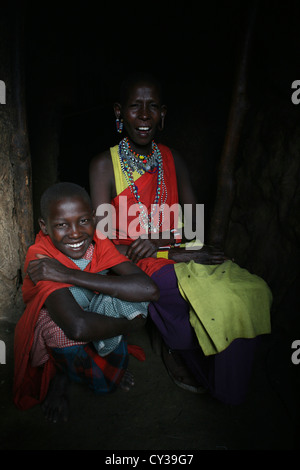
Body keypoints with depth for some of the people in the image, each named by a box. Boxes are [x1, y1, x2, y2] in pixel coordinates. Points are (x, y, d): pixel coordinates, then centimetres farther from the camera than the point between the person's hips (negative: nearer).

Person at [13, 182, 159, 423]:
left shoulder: (98, 243, -18)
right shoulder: (40, 256, -30)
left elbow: (149, 290, -34)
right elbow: (78, 327, -46)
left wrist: (70, 275, -37)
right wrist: (131, 323, -29)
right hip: (51, 338, -2)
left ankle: (111, 360, 3)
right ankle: (61, 375, -3)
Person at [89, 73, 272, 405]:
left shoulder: (173, 160, 8)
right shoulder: (104, 165, -5)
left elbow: (194, 224, 5)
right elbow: (104, 241, -11)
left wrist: (160, 241, -18)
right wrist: (177, 253, -18)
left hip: (178, 251, 5)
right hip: (131, 260, -4)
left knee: (251, 291, -16)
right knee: (215, 302, -26)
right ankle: (175, 349, 7)